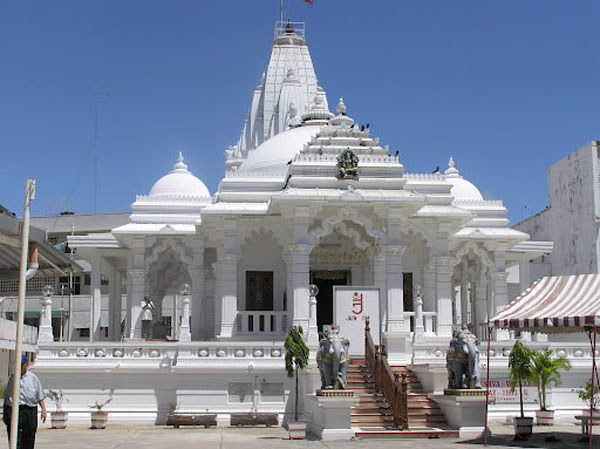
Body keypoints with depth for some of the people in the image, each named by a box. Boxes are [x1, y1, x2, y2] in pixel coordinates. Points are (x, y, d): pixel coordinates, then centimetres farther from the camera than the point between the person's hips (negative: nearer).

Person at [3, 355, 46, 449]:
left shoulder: (33, 378, 7)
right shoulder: (12, 378, 12)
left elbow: (40, 397, 4)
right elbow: (6, 397, 17)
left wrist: (43, 410, -6)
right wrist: (5, 413, 14)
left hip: (29, 410, -1)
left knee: (28, 440, 3)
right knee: (14, 439, -7)